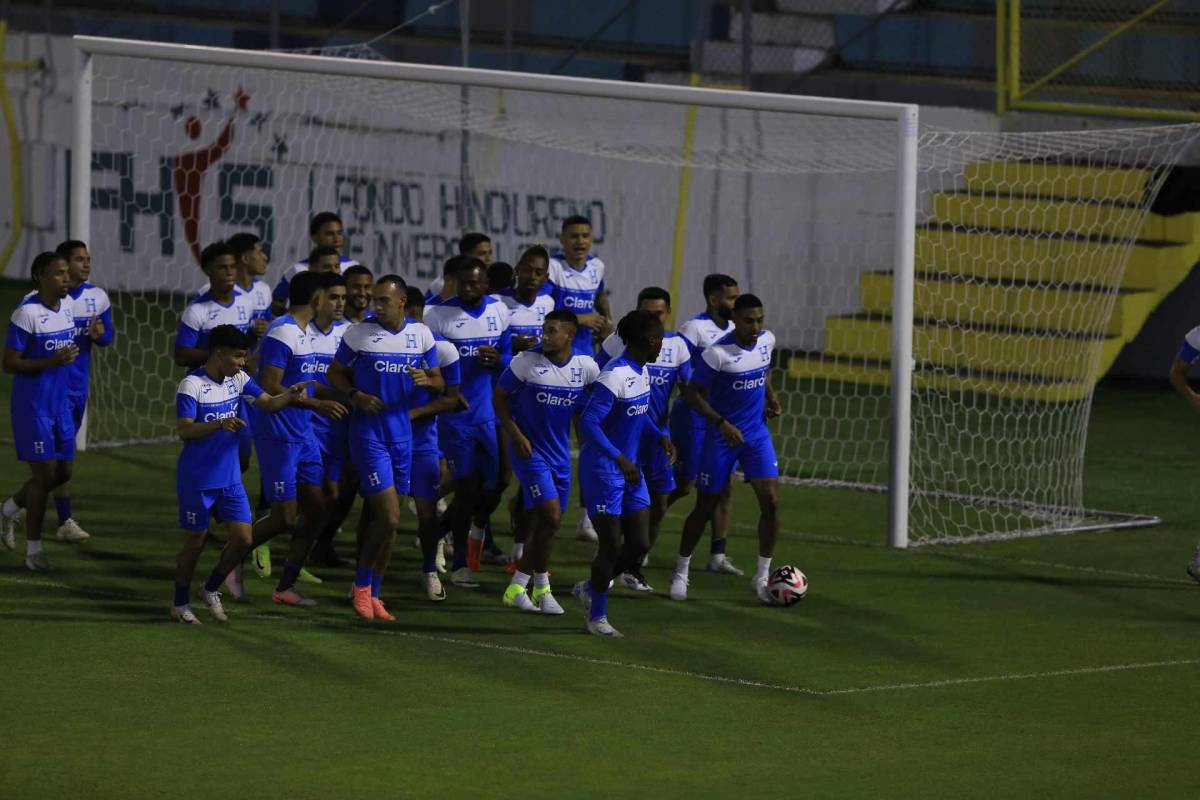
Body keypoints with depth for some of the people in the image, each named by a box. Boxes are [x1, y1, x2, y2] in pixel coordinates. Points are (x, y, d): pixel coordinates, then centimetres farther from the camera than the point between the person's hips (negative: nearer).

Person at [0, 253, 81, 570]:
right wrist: (51, 361, -26)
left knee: (63, 472, 11)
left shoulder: (69, 305, 5)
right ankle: (33, 550, 5)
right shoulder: (27, 313, -18)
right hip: (33, 404, -8)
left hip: (61, 403, 8)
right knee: (45, 472, -6)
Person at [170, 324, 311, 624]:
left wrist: (291, 395, -13)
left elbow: (268, 403, 8)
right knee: (195, 542, 3)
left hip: (230, 478, 6)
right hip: (197, 480, -6)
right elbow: (184, 430, -23)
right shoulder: (192, 385, -16)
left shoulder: (238, 380, 4)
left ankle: (211, 590, 23)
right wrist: (219, 424, -38)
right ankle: (180, 604, 20)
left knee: (242, 539, 0)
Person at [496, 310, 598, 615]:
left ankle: (518, 587, 23)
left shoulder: (586, 368, -3)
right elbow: (499, 398, -2)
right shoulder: (525, 362, -11)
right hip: (531, 451, -4)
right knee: (551, 516, -15)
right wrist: (516, 435, -10)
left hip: (560, 453, 5)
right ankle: (541, 588, -1)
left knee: (542, 524, 9)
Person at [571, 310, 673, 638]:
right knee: (611, 546, -1)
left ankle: (589, 588, 31)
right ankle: (597, 617, 16)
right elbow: (588, 423, -27)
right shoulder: (615, 376, -22)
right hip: (603, 470, -9)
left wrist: (660, 436, 5)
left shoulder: (642, 371, 5)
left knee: (639, 544, 8)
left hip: (629, 469, 9)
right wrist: (619, 458, -35)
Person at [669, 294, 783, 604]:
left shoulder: (767, 340, -2)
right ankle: (680, 573, 24)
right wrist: (722, 423, -24)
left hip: (756, 434, 4)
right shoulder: (717, 353, -20)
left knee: (771, 501, -8)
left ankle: (762, 578, 3)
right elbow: (693, 393, -15)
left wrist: (771, 399, 6)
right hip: (721, 437, -4)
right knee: (705, 508, 4)